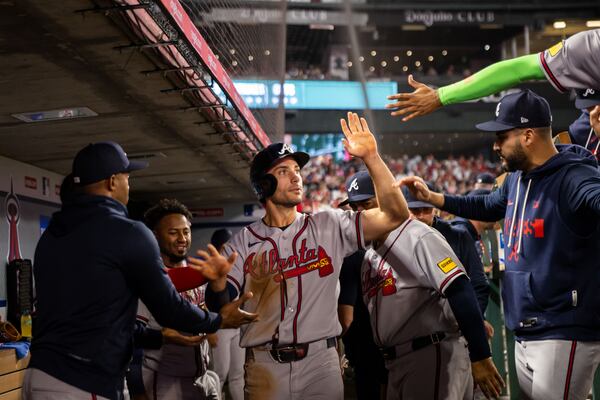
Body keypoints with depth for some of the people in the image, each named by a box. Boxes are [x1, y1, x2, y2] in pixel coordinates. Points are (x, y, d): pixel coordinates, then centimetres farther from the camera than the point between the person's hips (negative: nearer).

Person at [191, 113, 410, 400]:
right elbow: (222, 307, -2)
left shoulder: (329, 227, 6)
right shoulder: (242, 242, 5)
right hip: (264, 366, 0)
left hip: (321, 362, 1)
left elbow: (395, 215, -3)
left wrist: (371, 158, -11)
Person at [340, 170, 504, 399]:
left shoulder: (418, 238, -10)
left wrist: (480, 357, -24)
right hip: (394, 364, 8)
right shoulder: (368, 255, 15)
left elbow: (461, 294, -19)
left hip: (433, 356, -8)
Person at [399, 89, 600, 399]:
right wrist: (431, 197, 25)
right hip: (524, 334, 9)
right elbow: (489, 207, 30)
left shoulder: (574, 178, -19)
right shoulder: (516, 179, 10)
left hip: (565, 335, -9)